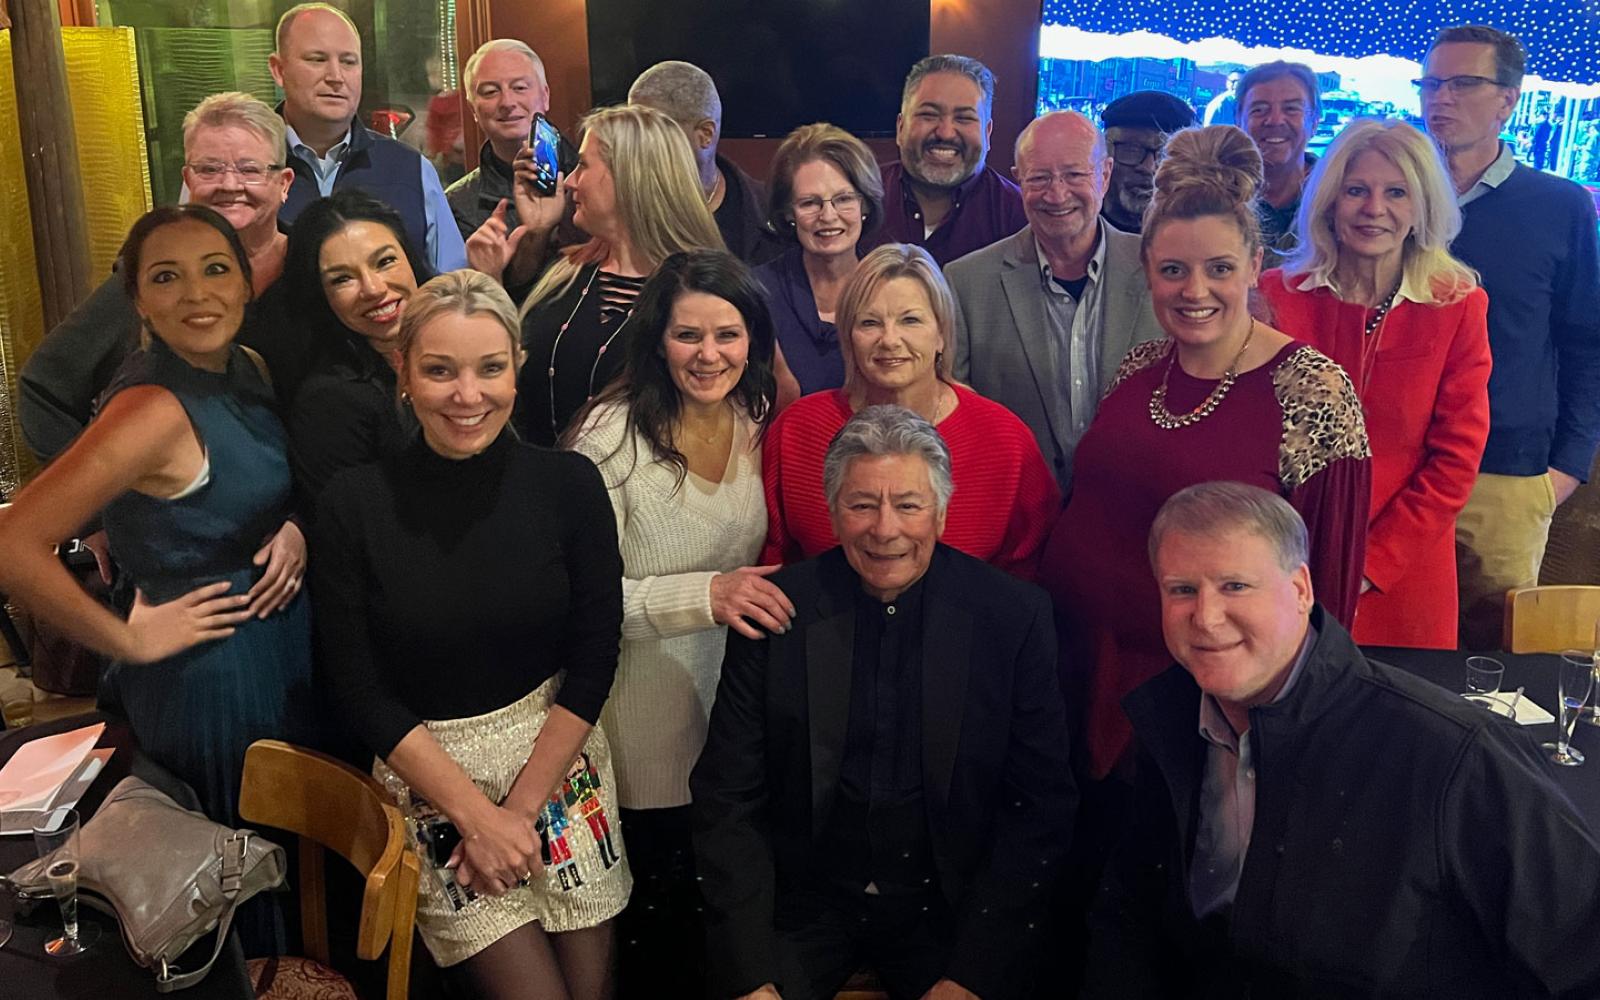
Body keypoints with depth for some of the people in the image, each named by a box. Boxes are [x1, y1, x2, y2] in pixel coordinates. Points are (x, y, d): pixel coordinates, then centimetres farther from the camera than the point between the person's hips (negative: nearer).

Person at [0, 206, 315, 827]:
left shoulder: (249, 369, -1)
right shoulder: (155, 409, -25)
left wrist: (296, 527, -4)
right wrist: (129, 639, -19)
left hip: (284, 653, 8)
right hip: (213, 677, -8)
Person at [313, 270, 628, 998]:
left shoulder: (569, 484, -8)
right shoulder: (353, 505, -11)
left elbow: (593, 659, -5)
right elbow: (358, 690, -8)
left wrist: (521, 805, -11)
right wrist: (474, 812, -12)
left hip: (559, 761, 2)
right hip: (428, 777, -1)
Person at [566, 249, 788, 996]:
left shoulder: (762, 424, 0)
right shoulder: (613, 435, -17)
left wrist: (771, 592, -4)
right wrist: (706, 594, -29)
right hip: (648, 730, -4)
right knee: (659, 914, 11)